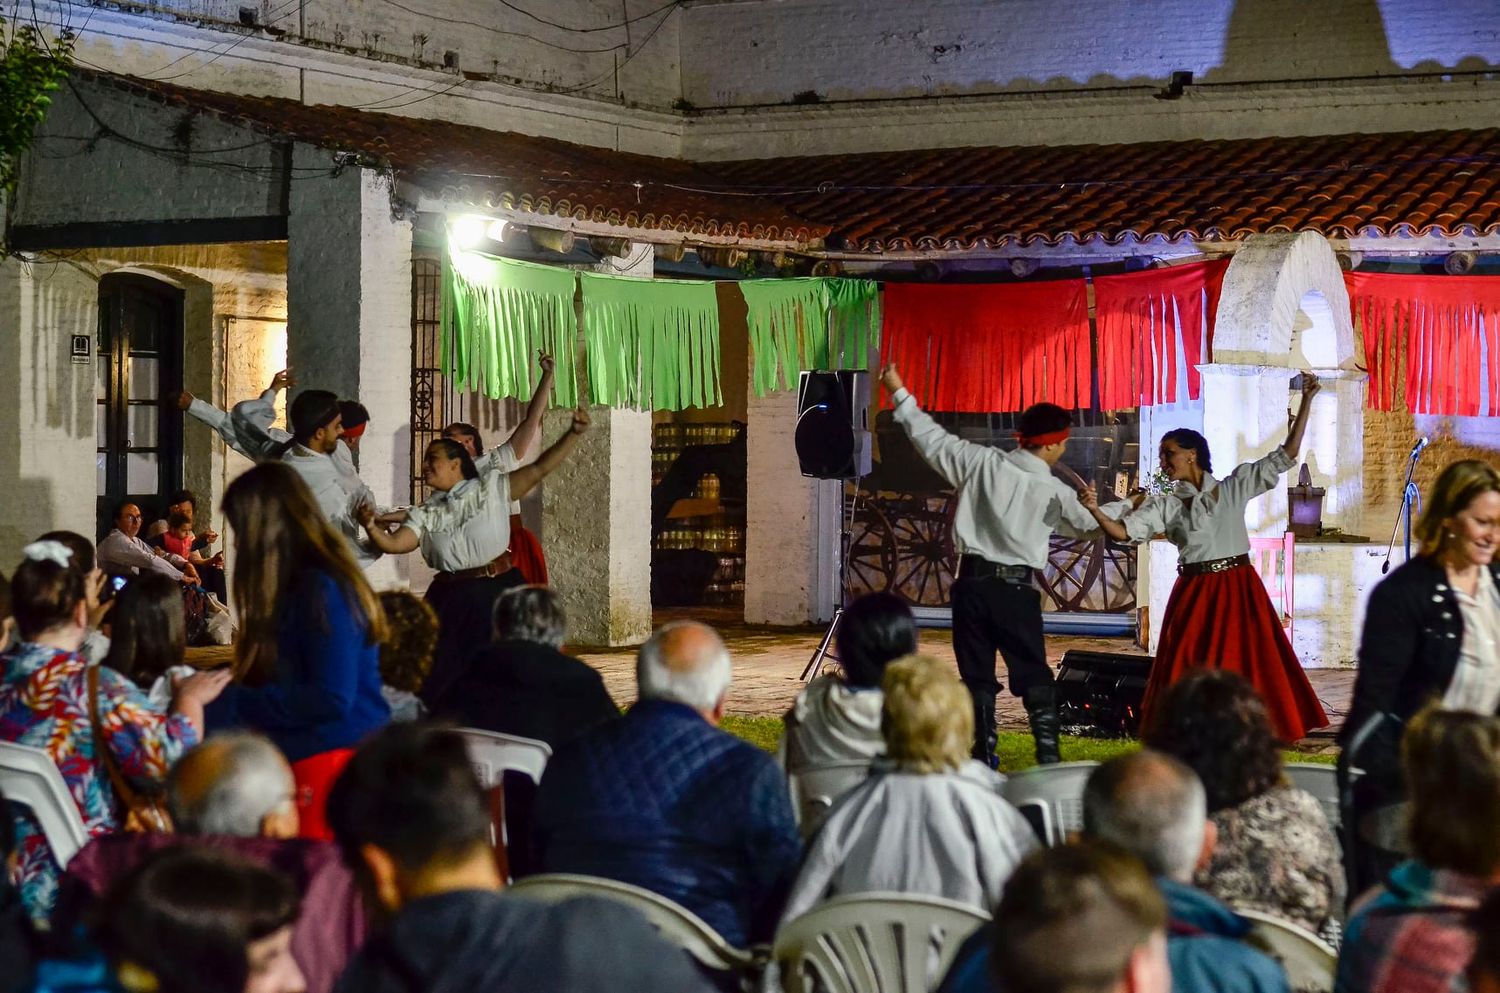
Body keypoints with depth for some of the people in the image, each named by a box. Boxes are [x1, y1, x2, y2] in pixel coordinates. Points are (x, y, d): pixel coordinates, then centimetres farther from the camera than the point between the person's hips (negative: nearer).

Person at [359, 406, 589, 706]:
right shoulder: (426, 514, 9)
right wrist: (371, 526, -21)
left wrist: (574, 433, -16)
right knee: (440, 680, 5)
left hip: (496, 594, -3)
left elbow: (539, 470, -5)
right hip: (450, 600, 3)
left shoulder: (490, 488, 0)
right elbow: (394, 544, -1)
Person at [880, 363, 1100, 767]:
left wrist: (899, 393, 15)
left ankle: (984, 756, 8)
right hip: (1016, 588, -2)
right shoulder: (1056, 492, -4)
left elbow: (932, 439, 4)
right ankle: (1048, 754, 1)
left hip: (972, 581, 2)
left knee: (977, 674, 9)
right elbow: (1090, 525, 11)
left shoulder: (982, 461, -3)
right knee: (1033, 674, 7)